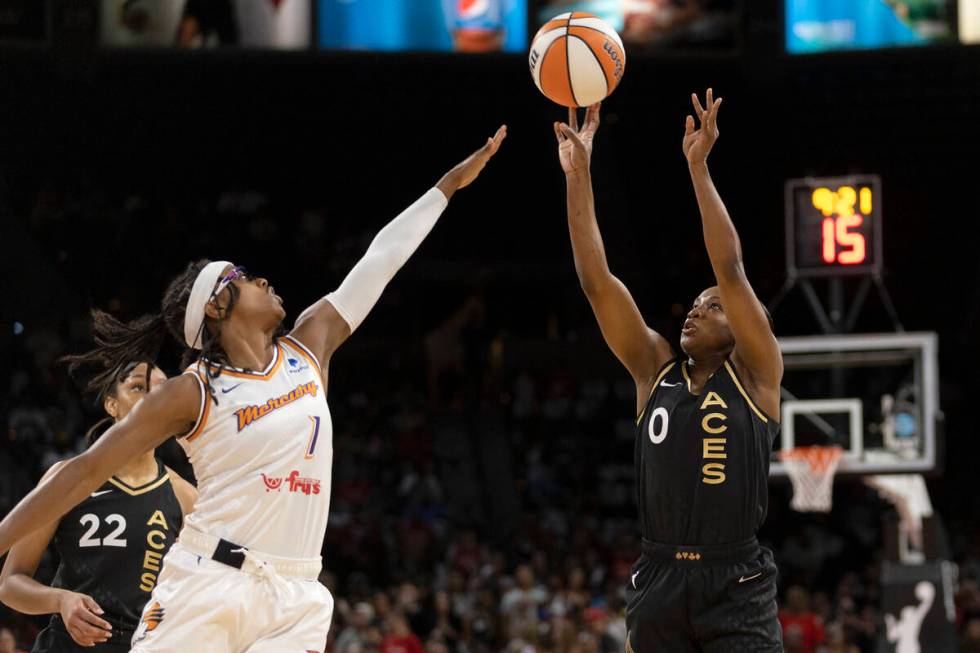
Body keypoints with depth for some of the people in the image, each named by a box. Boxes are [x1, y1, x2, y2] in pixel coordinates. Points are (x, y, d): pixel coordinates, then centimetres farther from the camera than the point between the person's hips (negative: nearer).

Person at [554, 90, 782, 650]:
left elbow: (731, 270, -8)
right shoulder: (656, 369, 12)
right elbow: (596, 280, 6)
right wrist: (579, 176, 0)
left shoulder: (755, 374, 3)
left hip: (737, 588, -4)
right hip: (660, 582, 4)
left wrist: (700, 169, -11)